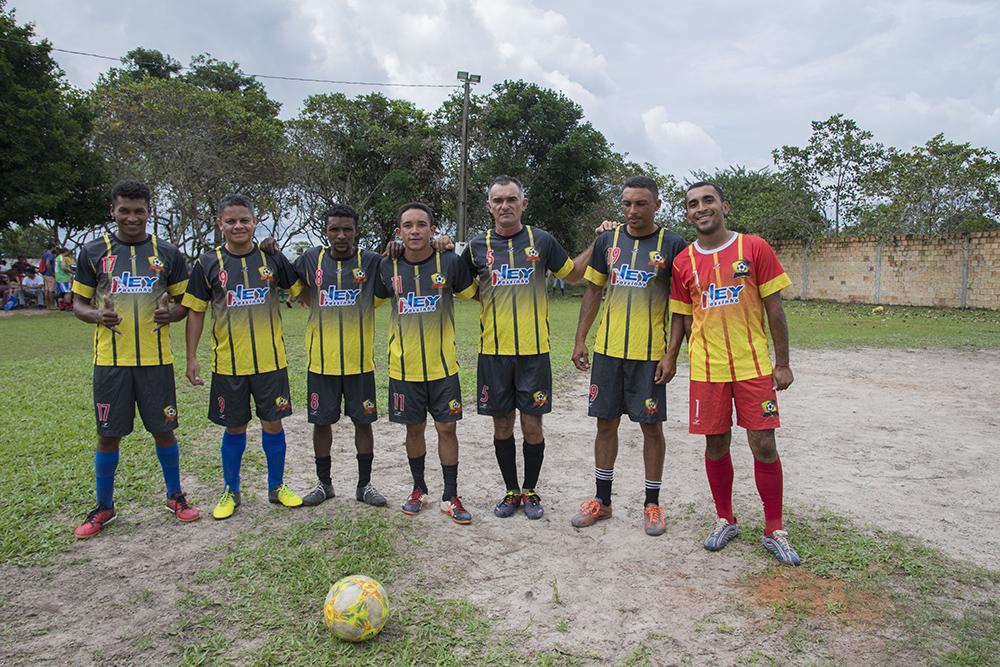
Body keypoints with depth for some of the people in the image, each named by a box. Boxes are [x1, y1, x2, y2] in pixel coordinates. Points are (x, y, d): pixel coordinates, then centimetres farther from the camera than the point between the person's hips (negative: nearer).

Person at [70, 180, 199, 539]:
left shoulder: (167, 253, 4)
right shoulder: (93, 251, 4)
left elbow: (185, 303, 10)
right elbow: (79, 304, 9)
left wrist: (171, 313, -13)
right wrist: (98, 315, -14)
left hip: (156, 358, 0)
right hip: (110, 359, 0)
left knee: (163, 429, 7)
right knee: (109, 435, 7)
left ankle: (175, 496, 25)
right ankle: (104, 506, 25)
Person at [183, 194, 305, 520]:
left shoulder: (273, 258, 0)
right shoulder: (208, 263, -1)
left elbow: (303, 294, 10)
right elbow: (195, 311, 3)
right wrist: (191, 358, -1)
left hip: (270, 360, 0)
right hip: (228, 362, 0)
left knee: (273, 423, 7)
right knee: (235, 428, 10)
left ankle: (277, 487, 26)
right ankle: (230, 492, 29)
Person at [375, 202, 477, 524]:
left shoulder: (450, 262, -8)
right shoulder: (388, 267, -4)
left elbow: (473, 293, 8)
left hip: (443, 365, -1)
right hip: (405, 366, 1)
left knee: (446, 428, 4)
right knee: (414, 428, 13)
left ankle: (451, 497, 17)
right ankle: (419, 489, 32)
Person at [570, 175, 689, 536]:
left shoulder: (672, 245, -3)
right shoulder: (607, 241, 7)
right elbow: (593, 292, 13)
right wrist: (580, 339, 6)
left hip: (650, 354, -3)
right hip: (607, 350, 4)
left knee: (651, 427, 5)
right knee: (606, 423, 10)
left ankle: (652, 504, 21)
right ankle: (602, 500, 24)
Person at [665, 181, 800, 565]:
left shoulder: (754, 248, -2)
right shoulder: (683, 263, 4)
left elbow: (774, 309, 0)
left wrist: (782, 363, -1)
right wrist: (670, 357, -1)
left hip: (753, 366, -1)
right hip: (706, 369, 2)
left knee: (764, 445, 0)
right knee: (716, 445, 8)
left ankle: (774, 530, 17)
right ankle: (725, 520, 27)